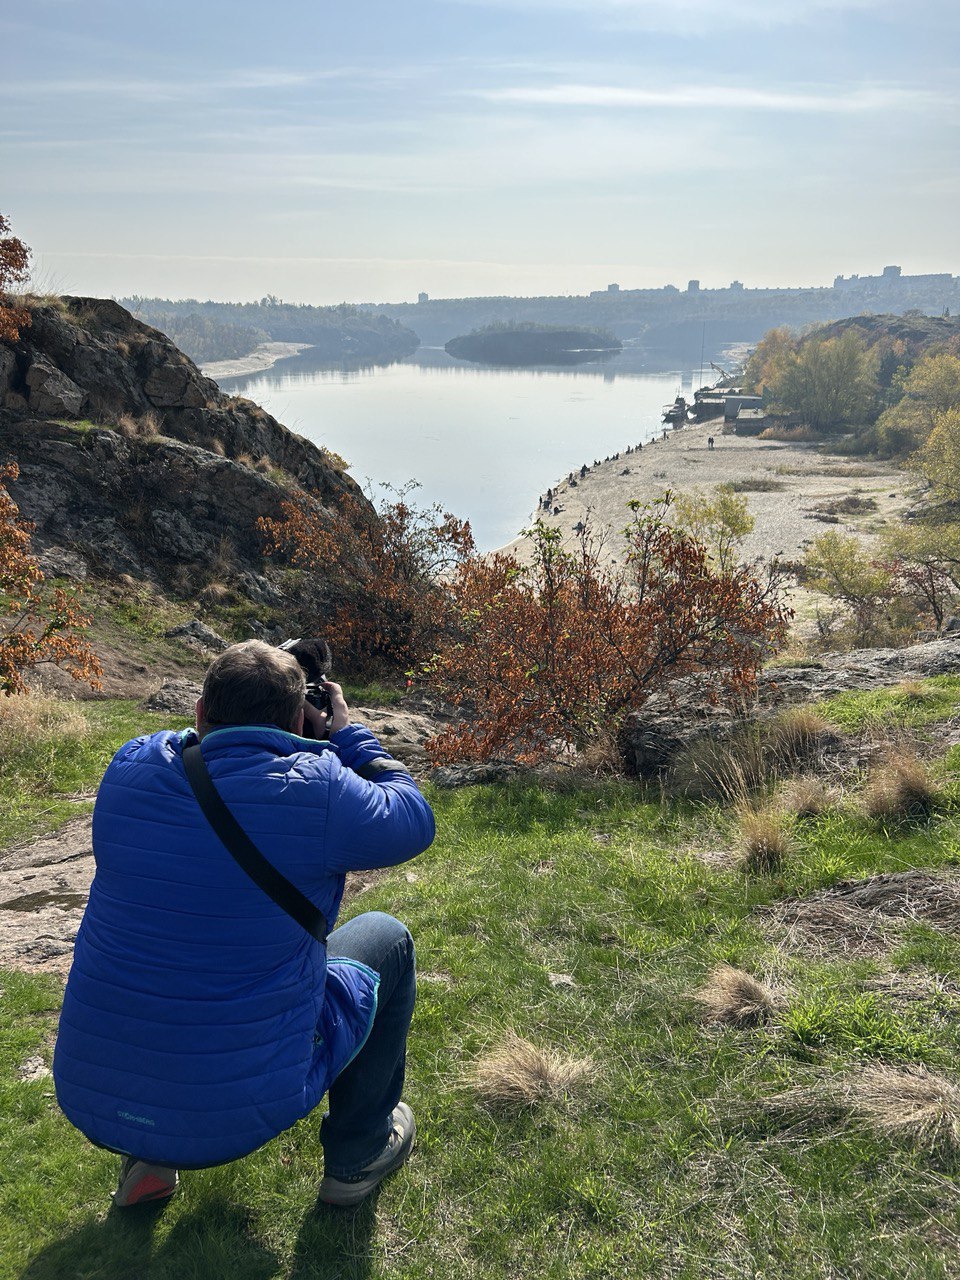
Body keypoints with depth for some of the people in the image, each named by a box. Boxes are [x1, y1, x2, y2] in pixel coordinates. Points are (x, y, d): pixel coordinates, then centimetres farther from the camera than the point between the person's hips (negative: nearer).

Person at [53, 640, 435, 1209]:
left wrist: (218, 727, 17)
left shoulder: (130, 767, -5)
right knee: (386, 939, 17)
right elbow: (415, 821, 2)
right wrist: (348, 735, 11)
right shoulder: (316, 789, -18)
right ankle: (359, 1153, 27)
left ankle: (146, 1161, 27)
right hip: (239, 1115, -4)